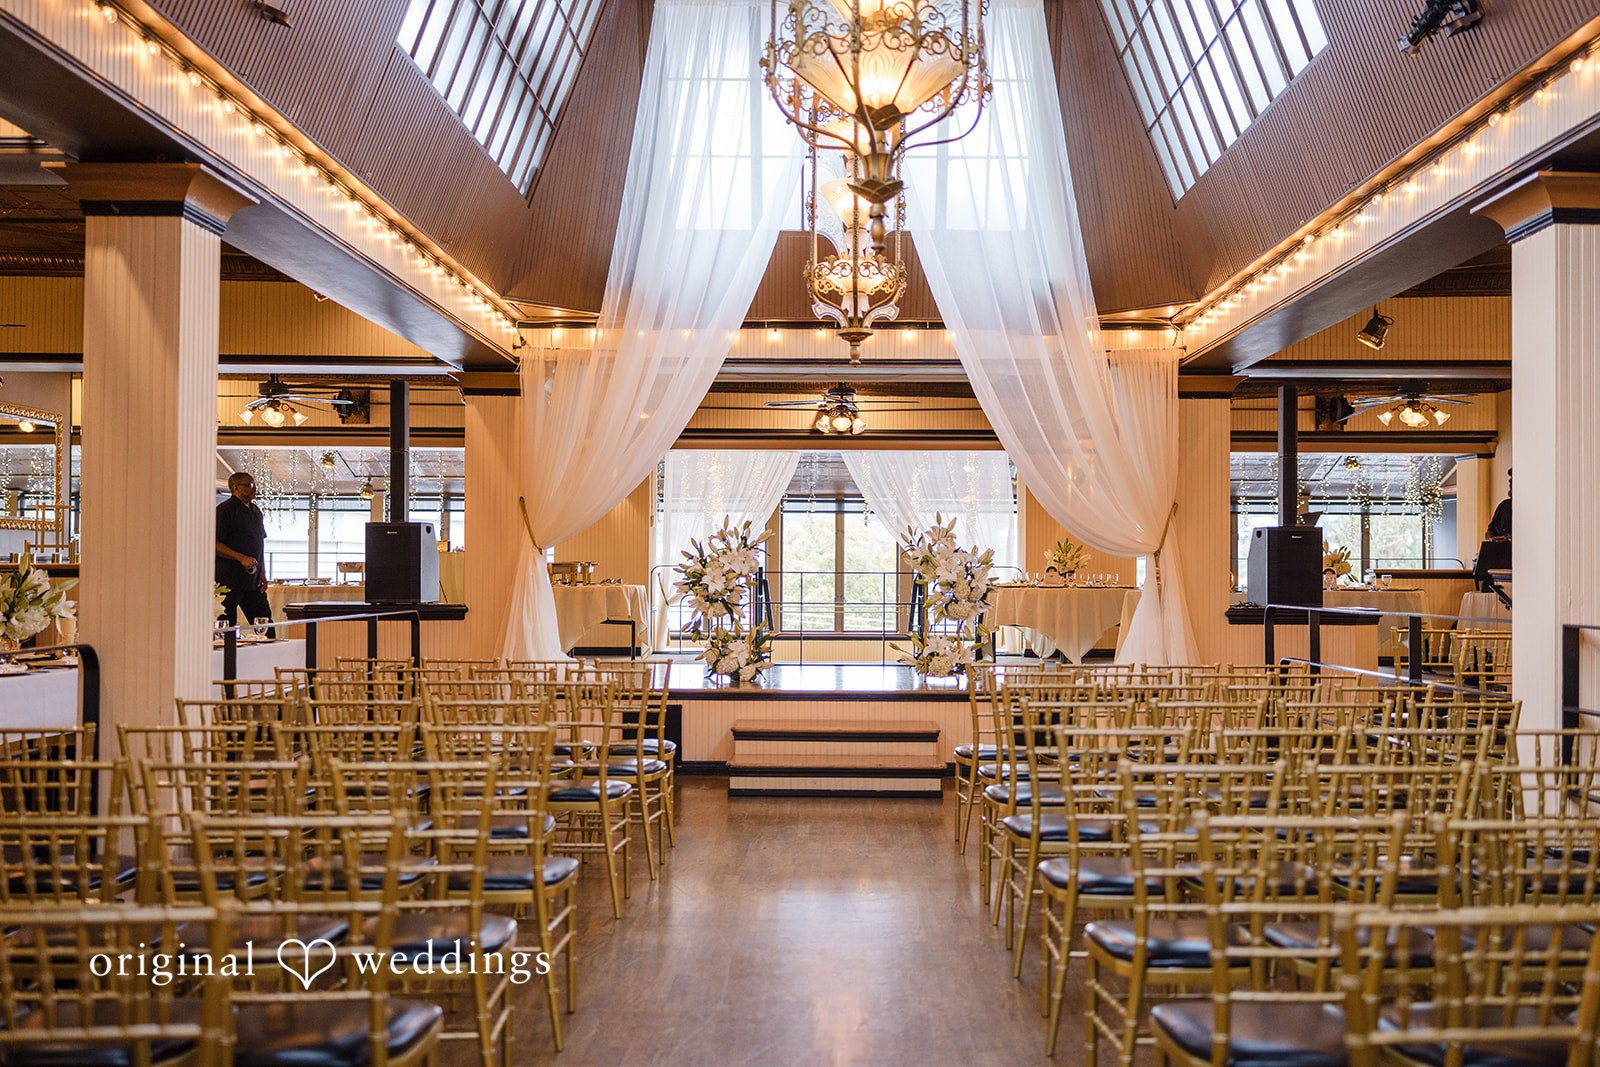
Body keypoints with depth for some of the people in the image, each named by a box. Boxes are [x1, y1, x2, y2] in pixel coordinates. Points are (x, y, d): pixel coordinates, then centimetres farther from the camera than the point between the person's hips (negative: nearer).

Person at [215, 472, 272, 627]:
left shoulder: (255, 511, 17)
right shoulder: (225, 510, -8)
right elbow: (215, 544, -15)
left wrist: (262, 574, 14)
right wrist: (241, 558, -21)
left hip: (253, 581, 8)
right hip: (229, 581, -8)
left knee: (266, 625, 7)